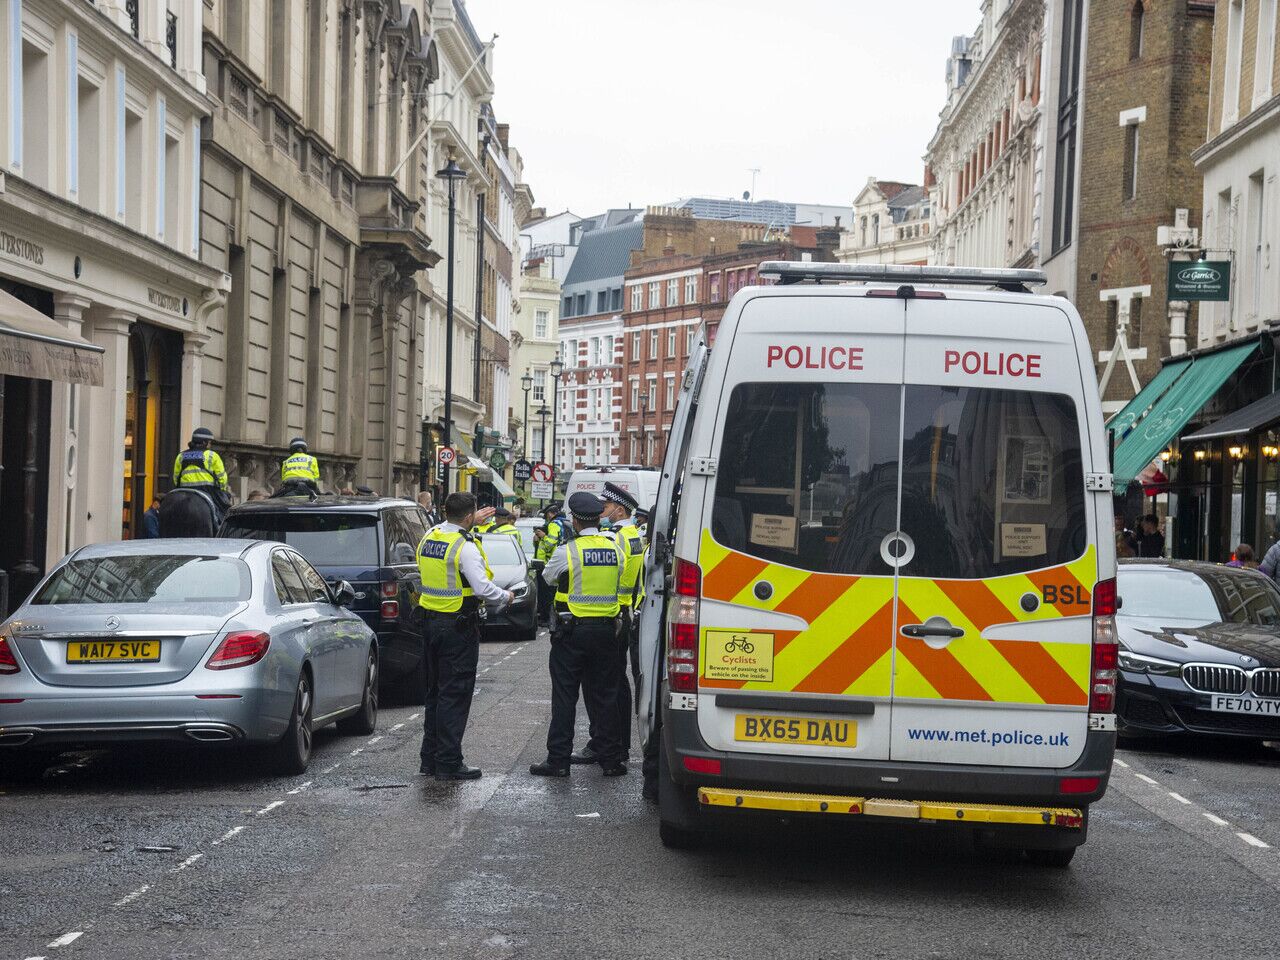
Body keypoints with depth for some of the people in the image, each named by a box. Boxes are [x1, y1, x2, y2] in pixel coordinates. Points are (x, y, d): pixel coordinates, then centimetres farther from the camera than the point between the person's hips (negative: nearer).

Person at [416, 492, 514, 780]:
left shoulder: (429, 538, 6)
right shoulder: (465, 547, -18)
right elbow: (482, 588, -23)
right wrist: (506, 596, -4)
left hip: (430, 622, 8)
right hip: (459, 626, -8)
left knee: (435, 691, 16)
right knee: (455, 694, -2)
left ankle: (430, 758, 21)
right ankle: (449, 763, -1)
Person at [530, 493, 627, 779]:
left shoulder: (567, 551, -11)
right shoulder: (615, 550, 1)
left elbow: (548, 577, 5)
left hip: (572, 631, -4)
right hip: (606, 629, 4)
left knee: (564, 696, 2)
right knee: (604, 696, 10)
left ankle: (558, 759, 3)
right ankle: (610, 759, 13)